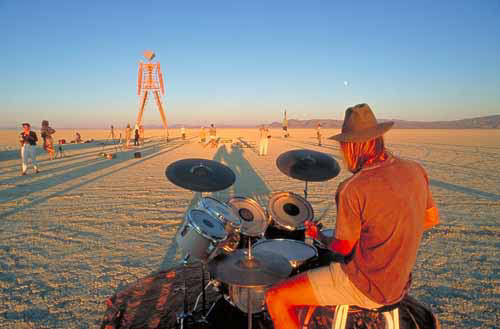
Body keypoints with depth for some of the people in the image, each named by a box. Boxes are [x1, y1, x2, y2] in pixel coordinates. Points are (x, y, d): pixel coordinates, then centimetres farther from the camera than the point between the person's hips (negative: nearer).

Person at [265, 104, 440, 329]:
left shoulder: (352, 189, -26)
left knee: (275, 298, -1)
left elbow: (342, 248, -14)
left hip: (365, 288, -8)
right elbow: (431, 219, 10)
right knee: (314, 267, 30)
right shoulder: (415, 171, -5)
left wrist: (318, 235, 6)